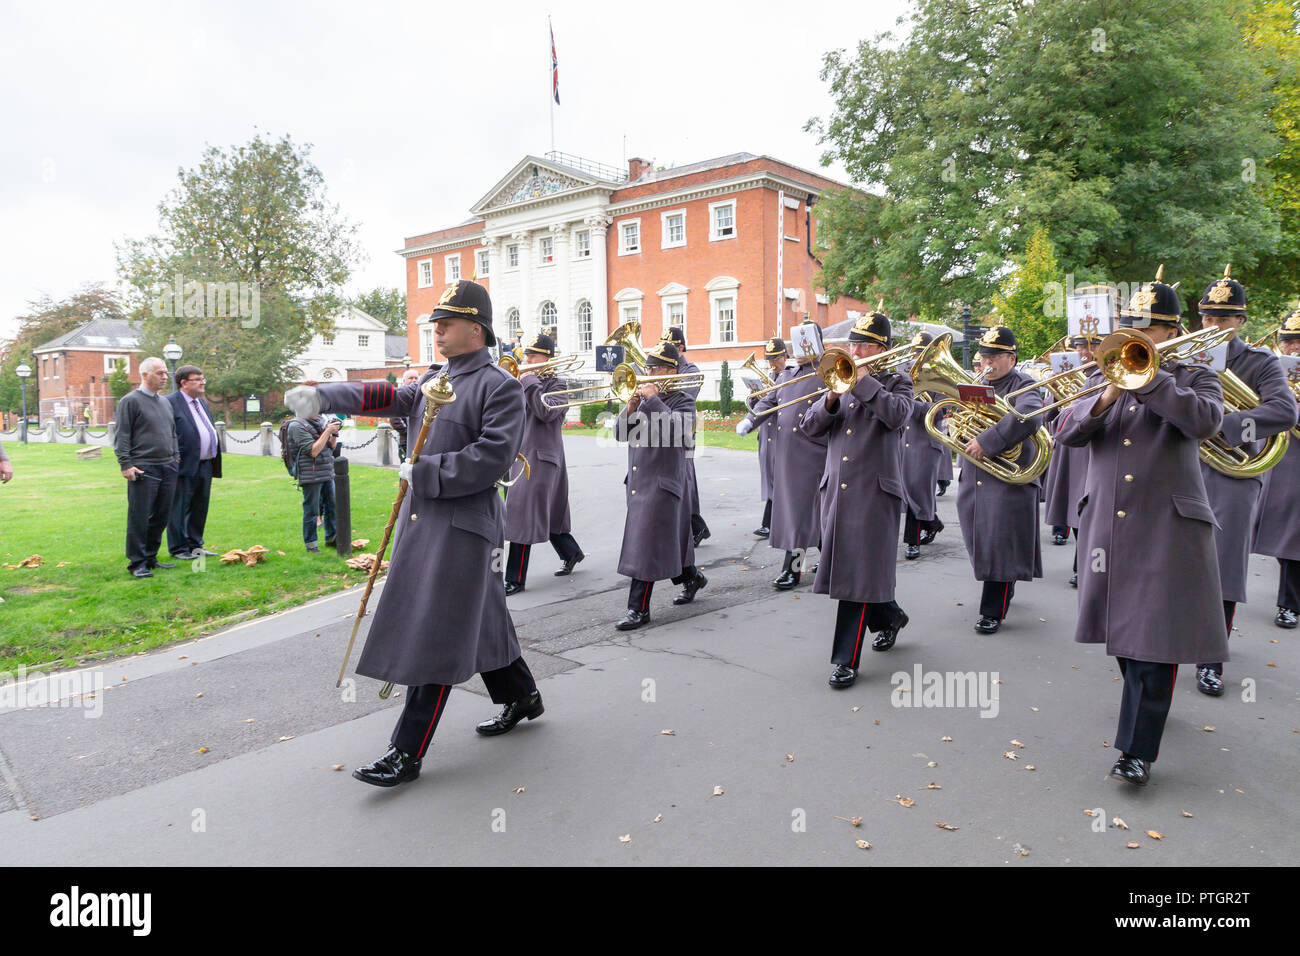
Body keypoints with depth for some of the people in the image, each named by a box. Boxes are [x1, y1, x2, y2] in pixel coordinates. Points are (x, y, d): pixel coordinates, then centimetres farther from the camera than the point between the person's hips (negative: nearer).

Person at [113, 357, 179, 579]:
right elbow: (122, 436, -7)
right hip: (143, 470, -7)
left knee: (161, 517, 10)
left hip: (168, 468, 7)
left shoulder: (165, 402, 19)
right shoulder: (130, 401, -4)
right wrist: (126, 464, -13)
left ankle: (150, 557, 19)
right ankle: (137, 562, 2)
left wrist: (176, 459, 18)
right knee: (140, 518, -4)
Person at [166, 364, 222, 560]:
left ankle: (195, 544, 25)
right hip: (185, 466, -8)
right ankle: (179, 549, 9)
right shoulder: (171, 403, -9)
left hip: (205, 465, 8)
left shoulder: (202, 402, 19)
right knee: (180, 509, 1)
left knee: (200, 508, 15)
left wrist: (214, 463, 18)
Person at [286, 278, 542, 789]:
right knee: (476, 618, 18)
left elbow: (493, 456, -18)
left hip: (463, 525, -8)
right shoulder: (432, 380, 17)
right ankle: (521, 697, 36)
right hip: (421, 518, 8)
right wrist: (321, 396, -7)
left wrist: (424, 473, -17)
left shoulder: (500, 386, -8)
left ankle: (408, 751, 3)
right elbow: (387, 397, 6)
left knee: (434, 633, -5)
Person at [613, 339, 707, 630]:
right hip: (637, 481, 7)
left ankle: (639, 609, -5)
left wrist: (653, 399, -22)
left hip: (662, 482, -7)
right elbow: (619, 433, 8)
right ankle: (691, 578, 41)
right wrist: (630, 409, -9)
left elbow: (676, 430, -26)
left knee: (646, 543, -9)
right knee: (669, 537, 20)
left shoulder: (682, 401, -5)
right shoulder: (644, 396, 14)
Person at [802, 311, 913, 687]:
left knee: (859, 571, -7)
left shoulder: (896, 382, 3)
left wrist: (863, 380, -17)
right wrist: (830, 400, -11)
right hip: (836, 489, 6)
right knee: (841, 567, 14)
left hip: (874, 492, -6)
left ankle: (846, 660, -1)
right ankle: (890, 616, 40)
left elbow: (898, 415, -20)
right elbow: (809, 427, 6)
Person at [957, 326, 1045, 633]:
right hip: (973, 479, 7)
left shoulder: (1024, 386, -7)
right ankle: (1002, 592, 35)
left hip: (1008, 481, -7)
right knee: (980, 543, 14)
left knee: (1000, 545, -3)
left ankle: (993, 611, 7)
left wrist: (987, 441, -31)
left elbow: (1028, 418, -28)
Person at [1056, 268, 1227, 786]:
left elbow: (1204, 420, -19)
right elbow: (1067, 432, -4)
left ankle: (1138, 749, -2)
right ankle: (1144, 701, 39)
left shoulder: (1194, 378, 3)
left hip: (1167, 525, -4)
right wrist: (1106, 398, -20)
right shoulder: (1103, 377, 11)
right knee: (1122, 623, 16)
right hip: (1106, 523, 4)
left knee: (1155, 633, -7)